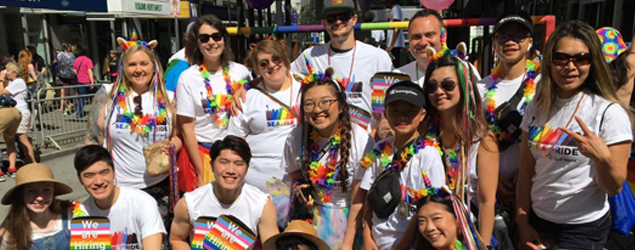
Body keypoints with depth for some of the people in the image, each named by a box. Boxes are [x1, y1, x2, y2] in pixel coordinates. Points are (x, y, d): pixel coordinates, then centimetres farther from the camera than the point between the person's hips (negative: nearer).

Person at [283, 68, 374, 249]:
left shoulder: (362, 141, -18)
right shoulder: (295, 139, -8)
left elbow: (358, 201, -13)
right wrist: (299, 188, -12)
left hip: (349, 214, -2)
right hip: (313, 212, 2)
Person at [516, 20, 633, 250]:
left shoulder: (610, 113, -14)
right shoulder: (536, 108, -1)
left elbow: (614, 188, -11)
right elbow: (526, 170, 4)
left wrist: (602, 157, -30)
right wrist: (523, 222, 2)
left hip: (583, 230, -3)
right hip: (536, 221, 4)